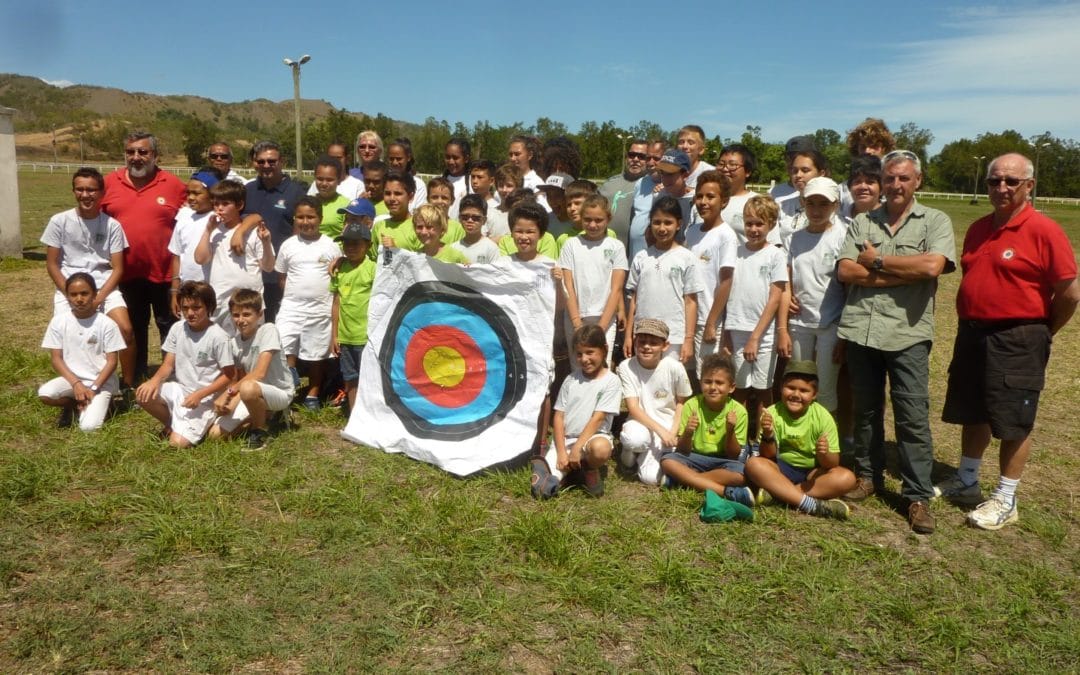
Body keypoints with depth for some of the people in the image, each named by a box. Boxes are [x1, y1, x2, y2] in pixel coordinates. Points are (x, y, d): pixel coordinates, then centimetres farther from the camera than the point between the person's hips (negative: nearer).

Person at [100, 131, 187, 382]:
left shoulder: (173, 184, -7)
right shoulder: (109, 183, 0)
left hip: (165, 271, -3)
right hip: (127, 271, 3)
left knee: (168, 324, 9)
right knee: (135, 326, 18)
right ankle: (135, 376, 32)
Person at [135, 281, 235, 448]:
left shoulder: (218, 337, -17)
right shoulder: (177, 329, 0)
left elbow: (228, 375, -13)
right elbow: (168, 364, 2)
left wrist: (199, 395, -21)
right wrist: (155, 380, -20)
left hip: (204, 399, -6)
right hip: (179, 390, 6)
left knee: (178, 443, -19)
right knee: (143, 394, -20)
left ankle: (200, 424, 13)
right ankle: (172, 424, 6)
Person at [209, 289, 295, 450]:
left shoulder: (268, 330, -18)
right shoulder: (235, 342, 1)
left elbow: (259, 373, -25)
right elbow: (239, 379, 3)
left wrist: (228, 392, -24)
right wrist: (231, 402, -16)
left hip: (280, 393, -6)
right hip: (255, 395, 7)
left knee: (248, 388, -39)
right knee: (216, 434, -4)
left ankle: (260, 430, -12)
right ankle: (262, 416, 15)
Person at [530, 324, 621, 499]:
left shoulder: (610, 381, -5)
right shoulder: (571, 379, 6)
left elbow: (597, 418, -12)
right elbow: (559, 417, 2)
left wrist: (577, 448, -17)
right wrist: (561, 452, -9)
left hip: (592, 437, -1)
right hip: (564, 440, 1)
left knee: (600, 448, -39)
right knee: (545, 487, -23)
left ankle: (590, 471, -7)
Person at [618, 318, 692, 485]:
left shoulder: (675, 368, -14)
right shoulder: (626, 367, -14)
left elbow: (682, 402, 2)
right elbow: (633, 408, -16)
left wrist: (673, 432, -9)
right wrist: (660, 430, -26)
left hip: (668, 426, 0)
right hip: (641, 423, 0)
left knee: (651, 477, -19)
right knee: (634, 439, -37)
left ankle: (644, 455, 16)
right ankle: (631, 452, 1)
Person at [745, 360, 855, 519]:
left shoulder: (823, 417, -10)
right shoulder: (773, 413, -10)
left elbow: (833, 464, -11)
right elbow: (768, 456, -11)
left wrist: (824, 455, -34)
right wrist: (768, 436, -31)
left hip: (812, 472, 1)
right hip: (781, 469, -1)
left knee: (847, 478, -25)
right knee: (753, 464, -29)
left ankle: (776, 493, -29)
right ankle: (812, 505, -36)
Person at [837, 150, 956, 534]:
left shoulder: (935, 221, 4)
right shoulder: (862, 222, 11)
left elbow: (933, 266, -15)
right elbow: (845, 271, -3)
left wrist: (877, 261, -6)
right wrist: (902, 275, -9)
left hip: (907, 333, -3)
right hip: (861, 329, 3)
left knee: (913, 416, -1)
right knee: (865, 409, 13)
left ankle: (918, 496, 9)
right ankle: (868, 475, 29)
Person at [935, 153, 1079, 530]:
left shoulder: (1044, 231, -12)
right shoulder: (977, 229, 9)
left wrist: (1039, 334, -2)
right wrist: (970, 325, 10)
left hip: (1017, 342, -7)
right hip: (972, 335, 7)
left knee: (1013, 423, 3)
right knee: (973, 414, 17)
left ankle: (1005, 500, 16)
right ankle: (966, 482, 33)